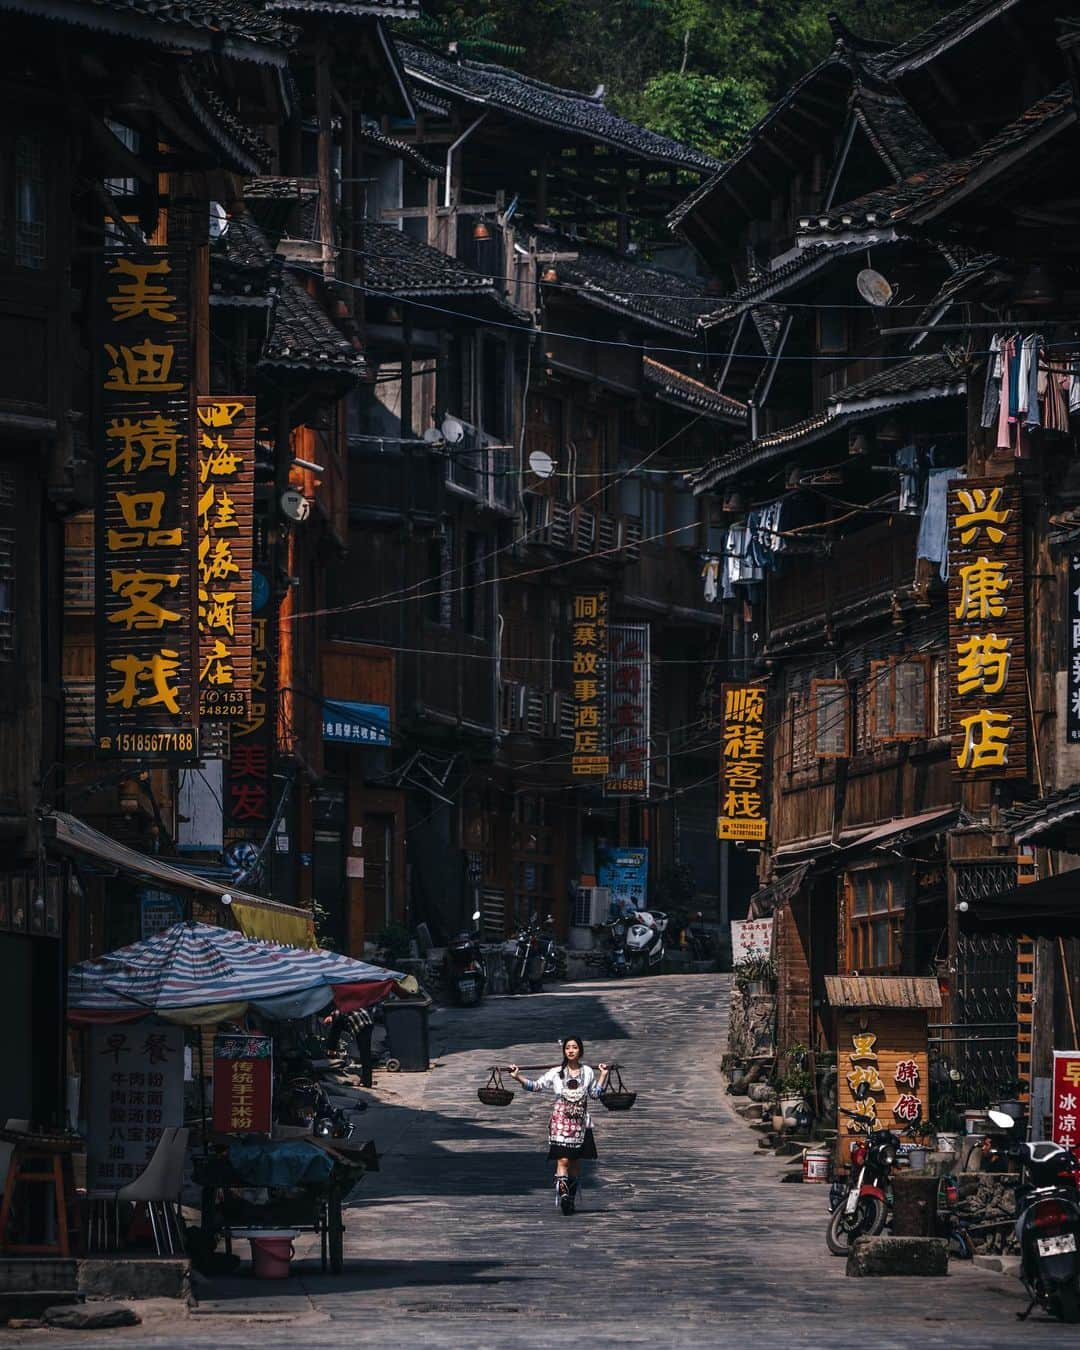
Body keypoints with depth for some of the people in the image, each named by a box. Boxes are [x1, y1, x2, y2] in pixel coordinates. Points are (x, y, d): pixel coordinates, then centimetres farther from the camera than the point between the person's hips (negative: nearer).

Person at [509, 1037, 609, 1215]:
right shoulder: (556, 1073, 0)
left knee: (575, 1161, 8)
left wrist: (603, 1075, 14)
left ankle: (571, 1199, 16)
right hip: (561, 1122, -3)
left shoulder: (587, 1072, 7)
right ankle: (563, 1194, -25)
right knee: (562, 1160, -14)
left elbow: (595, 1093, 20)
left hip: (580, 1124, 3)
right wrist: (518, 1077, -11)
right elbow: (536, 1085, -1)